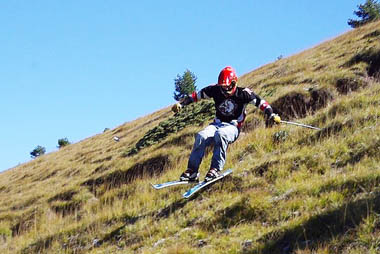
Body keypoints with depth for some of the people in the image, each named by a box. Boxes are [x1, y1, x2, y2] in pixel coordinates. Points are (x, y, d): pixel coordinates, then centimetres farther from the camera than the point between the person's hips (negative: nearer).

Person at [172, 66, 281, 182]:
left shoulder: (243, 93, -7)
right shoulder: (216, 90, 2)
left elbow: (260, 102, -5)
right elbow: (196, 95, 11)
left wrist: (271, 115, -18)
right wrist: (181, 104, 5)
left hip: (233, 127, -3)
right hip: (217, 124, 3)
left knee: (220, 134, -39)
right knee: (201, 136, -28)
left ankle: (215, 169, -37)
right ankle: (192, 170, -22)